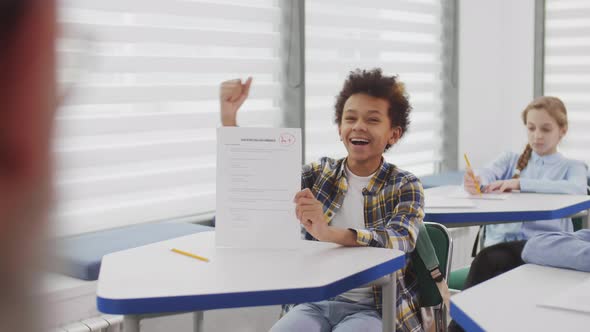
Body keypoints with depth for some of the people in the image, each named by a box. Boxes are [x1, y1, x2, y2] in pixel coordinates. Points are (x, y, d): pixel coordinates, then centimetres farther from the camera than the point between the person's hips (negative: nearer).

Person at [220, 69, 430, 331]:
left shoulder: (405, 186, 0)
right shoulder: (320, 174, 9)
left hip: (373, 309, -2)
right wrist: (229, 117, -12)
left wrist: (330, 233, -38)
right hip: (316, 302, 2)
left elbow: (401, 240, -20)